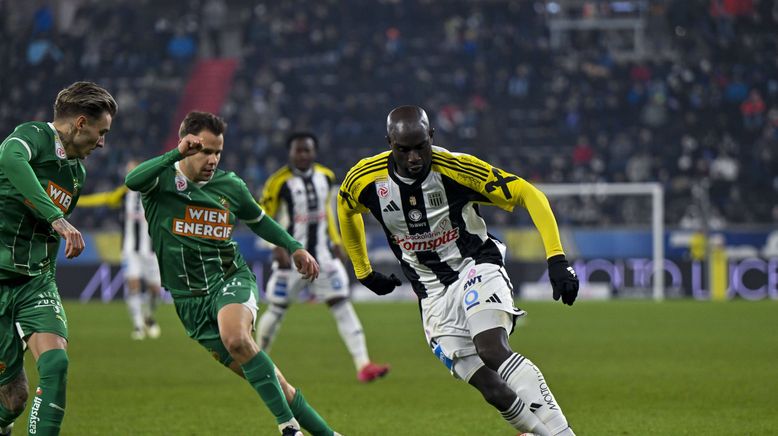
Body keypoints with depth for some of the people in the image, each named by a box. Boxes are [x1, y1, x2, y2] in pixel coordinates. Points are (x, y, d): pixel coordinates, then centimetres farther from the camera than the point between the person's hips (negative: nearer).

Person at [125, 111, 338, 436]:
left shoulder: (230, 186, 4)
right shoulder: (163, 178, -5)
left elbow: (258, 220, 23)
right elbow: (132, 181, -29)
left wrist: (294, 247, 14)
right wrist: (176, 154, -39)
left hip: (230, 279, 0)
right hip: (191, 298, 0)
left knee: (235, 338, -35)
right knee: (267, 381, -2)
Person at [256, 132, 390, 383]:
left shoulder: (326, 177, 7)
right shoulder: (280, 182, -10)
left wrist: (336, 241, 13)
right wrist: (277, 247, -17)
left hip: (322, 255, 4)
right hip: (291, 257, -4)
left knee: (342, 305, -7)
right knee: (276, 310, 4)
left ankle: (363, 365, -13)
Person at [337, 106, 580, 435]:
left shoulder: (456, 167, -18)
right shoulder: (365, 179, -8)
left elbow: (529, 195, -15)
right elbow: (346, 211, 17)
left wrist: (557, 260, -23)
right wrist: (363, 272, 23)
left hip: (477, 268, -4)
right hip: (433, 294, 4)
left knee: (492, 350, -31)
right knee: (492, 389, -10)